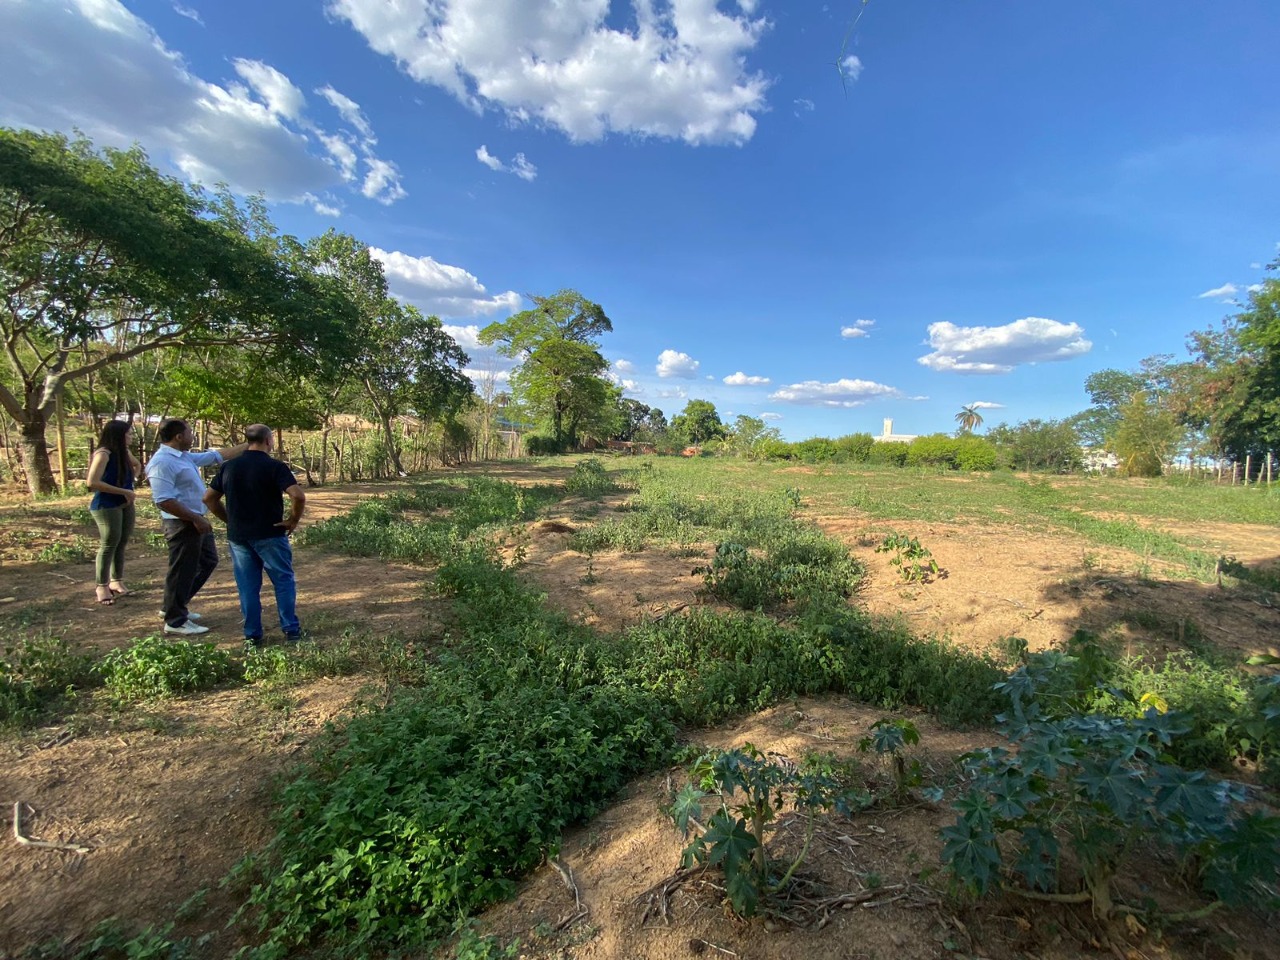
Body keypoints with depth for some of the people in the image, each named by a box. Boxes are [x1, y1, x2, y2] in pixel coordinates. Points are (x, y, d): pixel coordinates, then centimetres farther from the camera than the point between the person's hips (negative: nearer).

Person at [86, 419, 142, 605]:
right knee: (109, 545, -2)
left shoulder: (124, 452, 7)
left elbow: (137, 466, 29)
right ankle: (102, 586, 10)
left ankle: (116, 581, 24)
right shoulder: (103, 454, -16)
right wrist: (122, 491, -20)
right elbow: (92, 482, -23)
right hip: (107, 506, -7)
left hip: (125, 504, 7)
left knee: (122, 543, 12)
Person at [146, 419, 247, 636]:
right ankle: (175, 621, 14)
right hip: (182, 524, -10)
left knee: (208, 561, 21)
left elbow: (216, 455, 21)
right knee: (182, 571, 0)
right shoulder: (162, 462, -20)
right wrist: (196, 519, -23)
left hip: (195, 521, 11)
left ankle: (175, 606, 34)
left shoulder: (185, 456, 10)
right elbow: (164, 500, -26)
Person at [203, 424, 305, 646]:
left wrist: (229, 520, 16)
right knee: (284, 582, 8)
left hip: (238, 536, 5)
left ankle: (252, 635, 16)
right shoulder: (274, 466, -12)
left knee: (247, 586, 11)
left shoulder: (229, 466, 6)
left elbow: (209, 498, 11)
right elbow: (298, 496, -24)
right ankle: (291, 630, 11)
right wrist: (293, 520, -10)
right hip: (270, 535, -5)